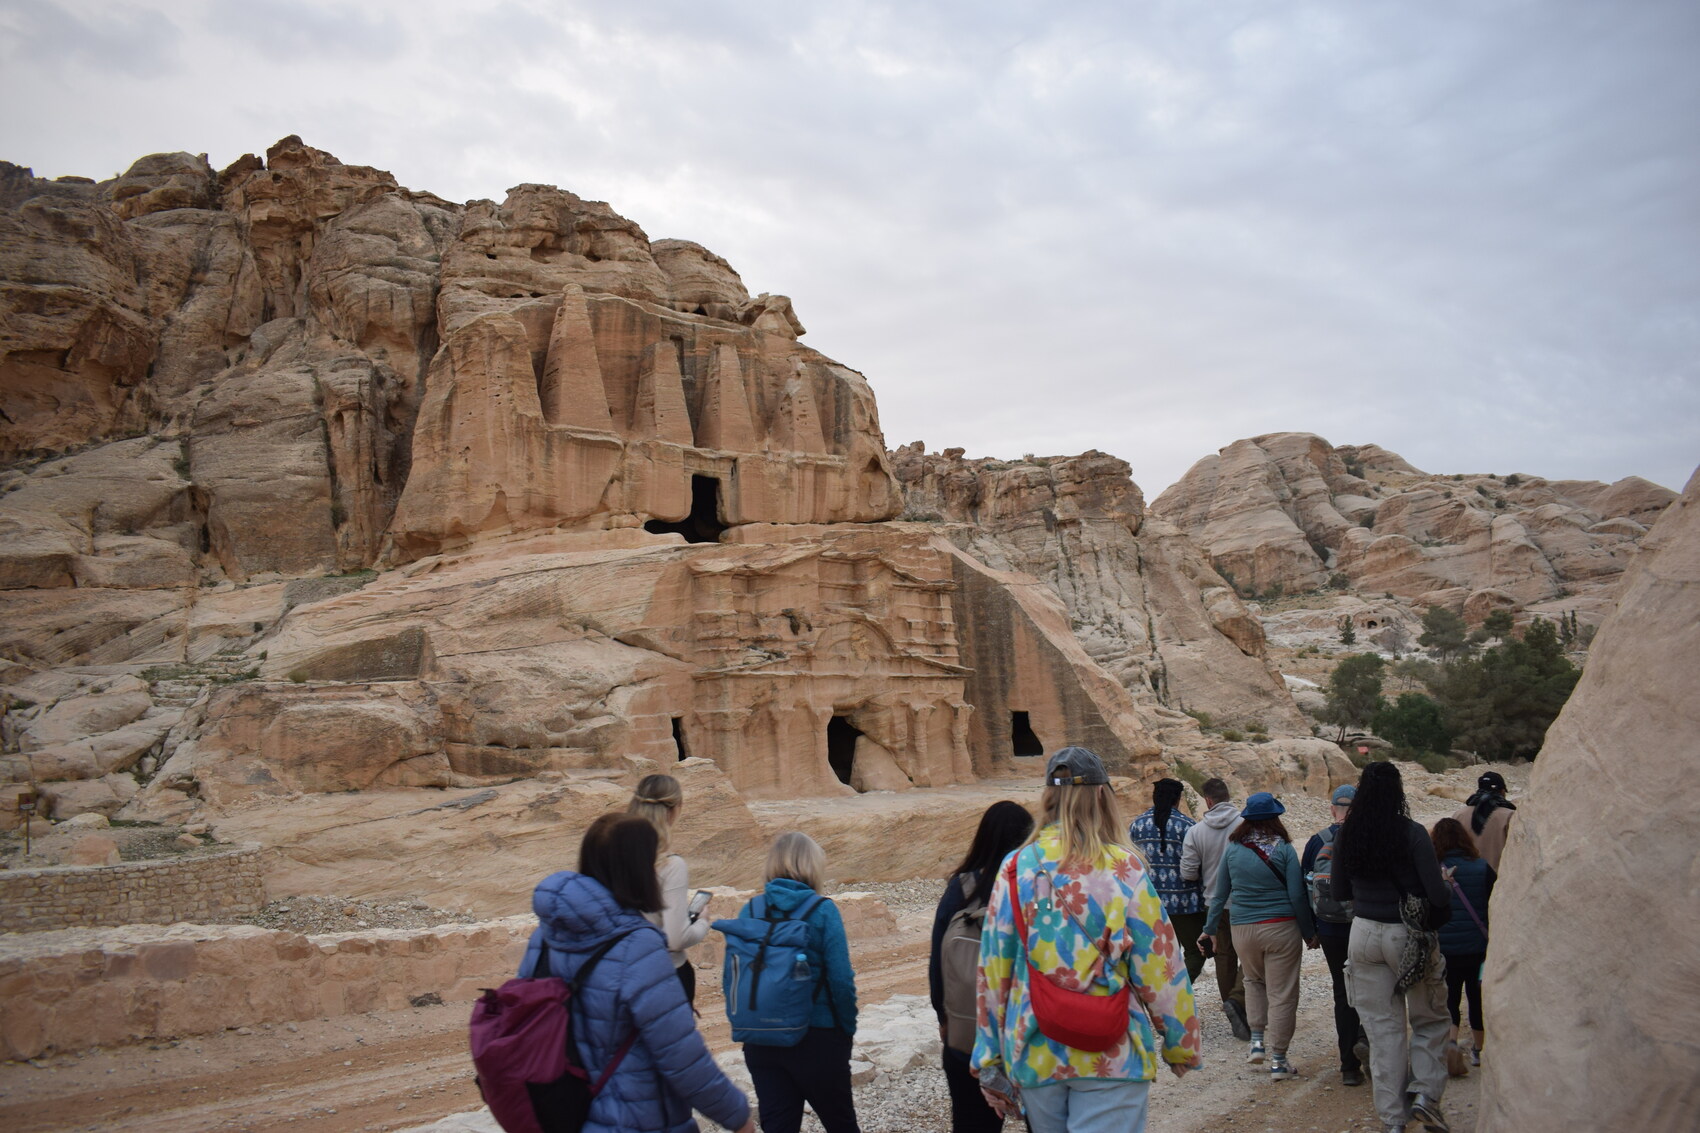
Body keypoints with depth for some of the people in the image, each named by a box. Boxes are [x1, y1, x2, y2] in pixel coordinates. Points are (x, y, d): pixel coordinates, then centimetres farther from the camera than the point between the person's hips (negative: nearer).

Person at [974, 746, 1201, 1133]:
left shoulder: (1014, 869, 0)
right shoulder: (1122, 868, -9)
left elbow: (992, 969, 3)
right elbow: (1160, 965, -6)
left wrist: (991, 1063, 11)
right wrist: (1181, 1044, 8)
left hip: (1034, 1057, 4)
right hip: (1111, 1057, -3)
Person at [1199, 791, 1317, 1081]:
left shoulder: (1233, 849, 0)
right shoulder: (1284, 849, -7)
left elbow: (1220, 894, 5)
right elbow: (1297, 896, -7)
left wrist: (1210, 929, 16)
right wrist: (1309, 933, 4)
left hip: (1243, 930, 3)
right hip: (1282, 928, -3)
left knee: (1254, 981, 26)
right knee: (1281, 993, 6)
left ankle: (1257, 1041, 19)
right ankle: (1278, 1061, 10)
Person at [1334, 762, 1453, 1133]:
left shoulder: (1346, 835, -1)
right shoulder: (1411, 833, -14)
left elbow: (1340, 892, 8)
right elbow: (1437, 895, -15)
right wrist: (1436, 920, 5)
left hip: (1364, 933, 3)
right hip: (1408, 935, -3)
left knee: (1382, 1026, 10)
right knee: (1429, 1019, 16)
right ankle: (1425, 1093, 2)